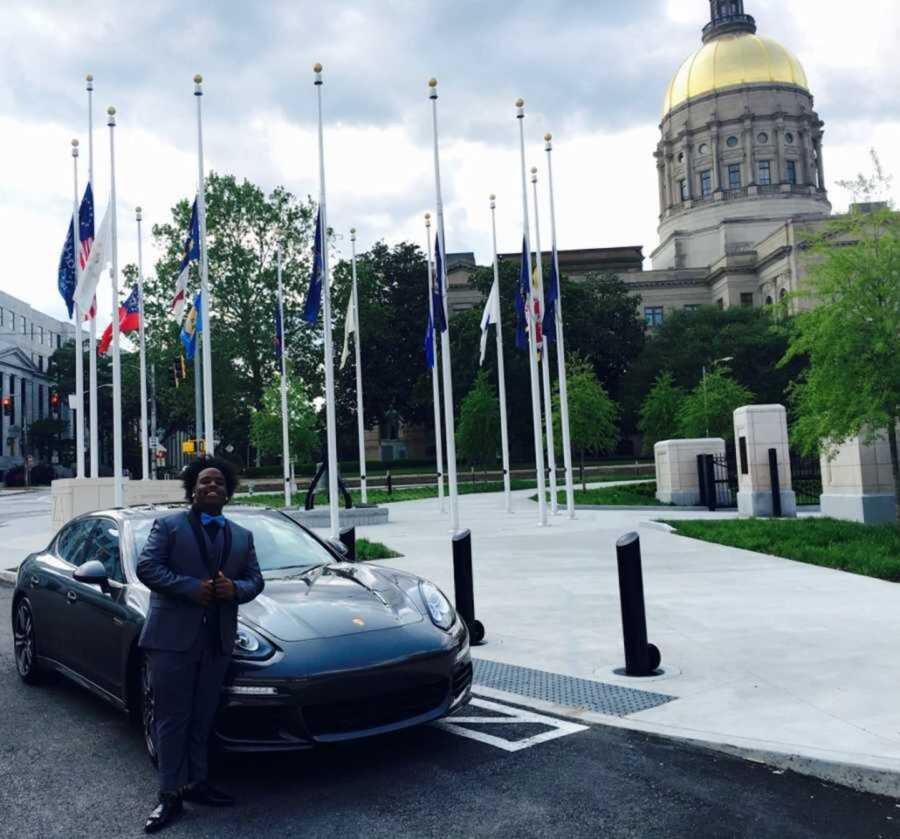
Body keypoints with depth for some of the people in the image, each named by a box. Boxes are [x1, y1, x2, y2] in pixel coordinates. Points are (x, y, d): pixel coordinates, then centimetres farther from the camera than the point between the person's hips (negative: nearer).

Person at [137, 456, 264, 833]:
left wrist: (235, 589, -11)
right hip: (173, 637, -4)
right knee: (173, 720, 2)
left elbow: (255, 580, 12)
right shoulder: (168, 525, 1)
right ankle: (170, 794, 11)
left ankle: (196, 783, 26)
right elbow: (146, 567, -10)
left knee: (202, 718, 14)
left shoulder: (242, 536, 15)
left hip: (217, 641, 5)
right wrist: (192, 588, -19)